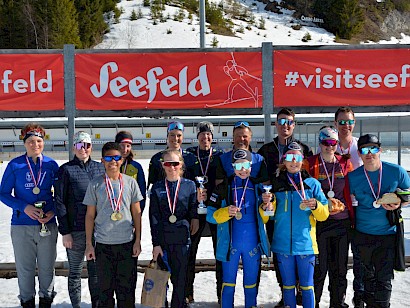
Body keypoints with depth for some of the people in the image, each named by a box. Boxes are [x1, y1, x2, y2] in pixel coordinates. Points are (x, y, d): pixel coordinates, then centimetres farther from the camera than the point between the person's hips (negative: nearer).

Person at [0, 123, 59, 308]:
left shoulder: (51, 165, 2)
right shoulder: (15, 165, -3)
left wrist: (53, 211, -9)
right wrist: (24, 207, -14)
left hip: (48, 225, 1)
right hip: (22, 225, -1)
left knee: (47, 267, 10)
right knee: (25, 268, 7)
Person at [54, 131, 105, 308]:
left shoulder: (100, 168, 8)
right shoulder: (66, 170, -2)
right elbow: (59, 202, -5)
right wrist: (65, 231, -10)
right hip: (75, 230, -3)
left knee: (96, 271, 11)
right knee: (75, 272, 7)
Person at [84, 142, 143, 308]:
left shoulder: (130, 182, 3)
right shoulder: (95, 184, 1)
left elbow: (136, 213, 7)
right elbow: (90, 216, 5)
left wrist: (138, 241, 3)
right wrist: (88, 244, 2)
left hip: (127, 243, 1)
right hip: (103, 244, 0)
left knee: (127, 288, 6)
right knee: (105, 288, 7)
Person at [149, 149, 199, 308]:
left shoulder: (189, 185, 3)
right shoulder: (157, 187, 4)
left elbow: (193, 211, 8)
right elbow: (154, 217, 1)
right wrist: (156, 243, -4)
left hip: (182, 238, -1)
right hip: (163, 238, 1)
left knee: (179, 278, 2)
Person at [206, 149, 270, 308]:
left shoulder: (258, 187, 7)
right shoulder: (224, 187, 1)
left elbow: (265, 219, 11)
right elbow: (210, 216, -2)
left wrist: (265, 208, -10)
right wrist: (226, 212, -20)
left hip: (253, 244, 2)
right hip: (230, 243, -2)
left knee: (251, 283, 13)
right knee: (228, 284, 5)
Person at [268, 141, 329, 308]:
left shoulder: (312, 184, 2)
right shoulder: (276, 184, 6)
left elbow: (324, 215, 0)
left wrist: (315, 206, -19)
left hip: (305, 243, -1)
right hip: (283, 243, 1)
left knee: (306, 286, 5)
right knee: (288, 286, 11)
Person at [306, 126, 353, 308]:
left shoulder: (345, 163, 8)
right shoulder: (310, 164, -1)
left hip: (342, 221, 3)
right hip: (319, 221, -3)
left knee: (340, 265, 11)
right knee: (319, 266, -2)